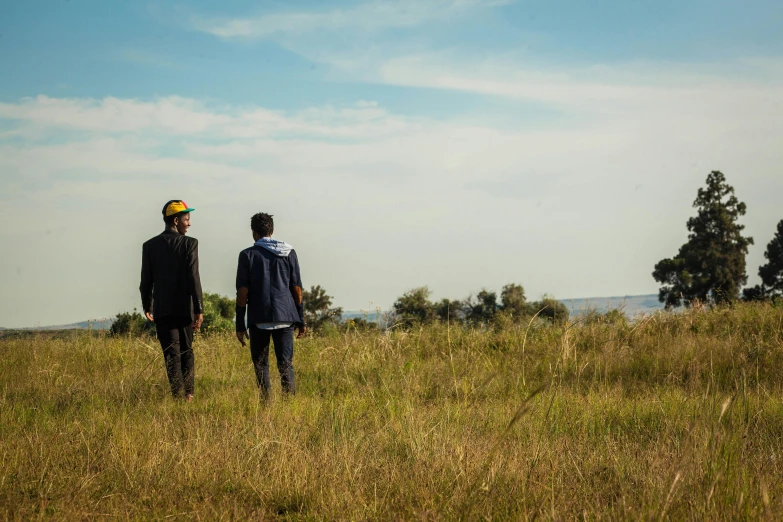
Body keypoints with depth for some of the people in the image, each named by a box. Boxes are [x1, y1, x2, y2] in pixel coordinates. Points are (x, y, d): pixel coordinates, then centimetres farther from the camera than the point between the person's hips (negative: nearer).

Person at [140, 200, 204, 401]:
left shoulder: (150, 245, 1)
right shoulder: (189, 243, -8)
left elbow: (146, 280, 3)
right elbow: (193, 278, -13)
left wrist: (147, 306, 16)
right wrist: (199, 309, -11)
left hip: (162, 309, 1)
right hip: (185, 307, -1)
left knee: (172, 354, 1)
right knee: (186, 351, 15)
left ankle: (179, 395, -6)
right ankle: (188, 394, 19)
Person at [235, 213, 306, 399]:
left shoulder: (247, 255, 1)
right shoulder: (289, 253, 7)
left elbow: (242, 292, -2)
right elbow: (297, 289, 6)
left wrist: (240, 325, 1)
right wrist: (301, 320, 12)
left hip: (259, 319, -1)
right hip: (285, 317, 1)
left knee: (261, 363, 10)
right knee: (285, 363, 2)